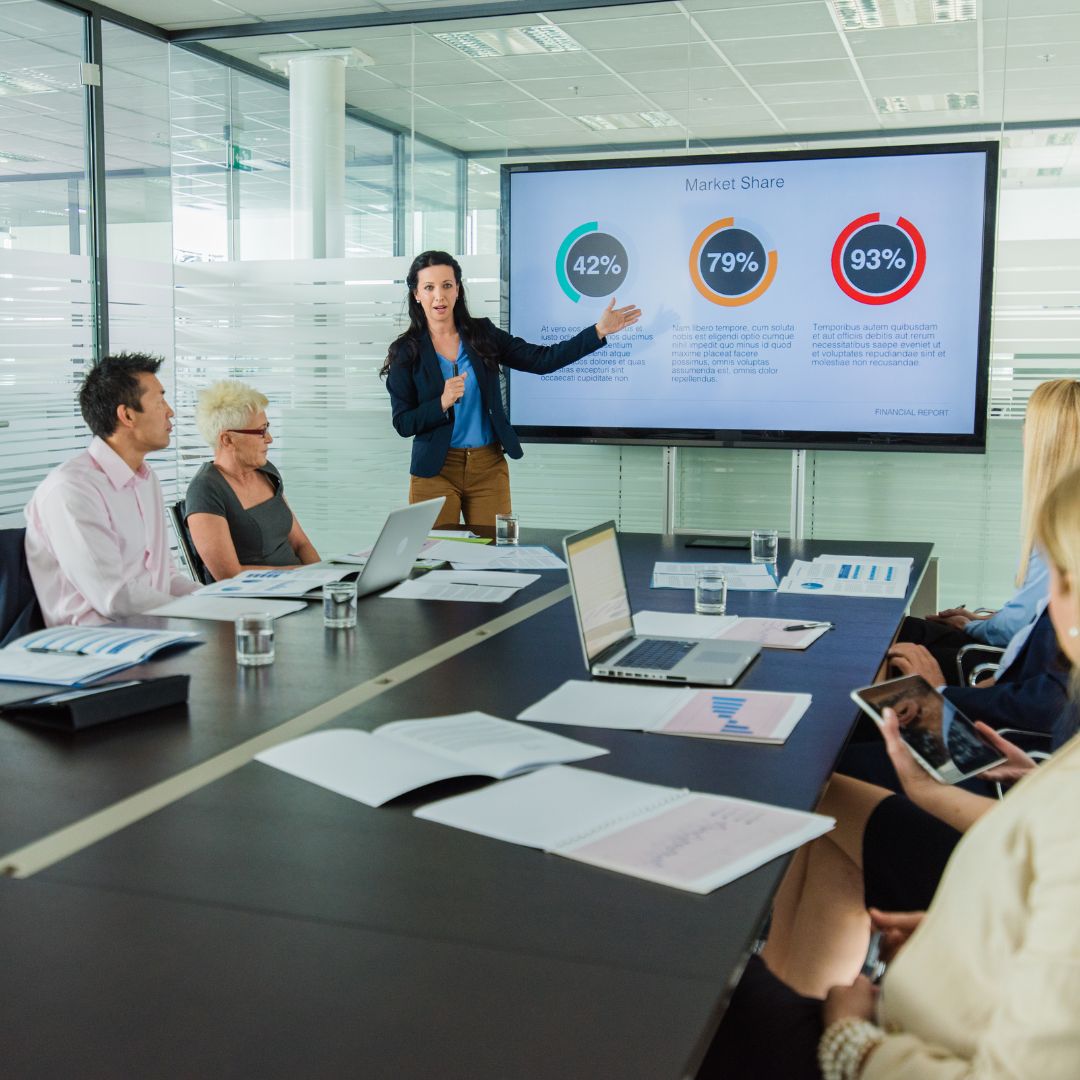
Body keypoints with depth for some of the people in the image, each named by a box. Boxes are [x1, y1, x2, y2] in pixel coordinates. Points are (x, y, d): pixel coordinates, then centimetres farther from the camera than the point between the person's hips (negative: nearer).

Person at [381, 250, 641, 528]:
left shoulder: (482, 334, 3)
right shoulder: (406, 352, -3)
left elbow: (541, 360, -2)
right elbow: (403, 423, -5)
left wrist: (599, 330, -8)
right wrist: (443, 403, -22)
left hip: (489, 467, 2)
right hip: (436, 471, -2)